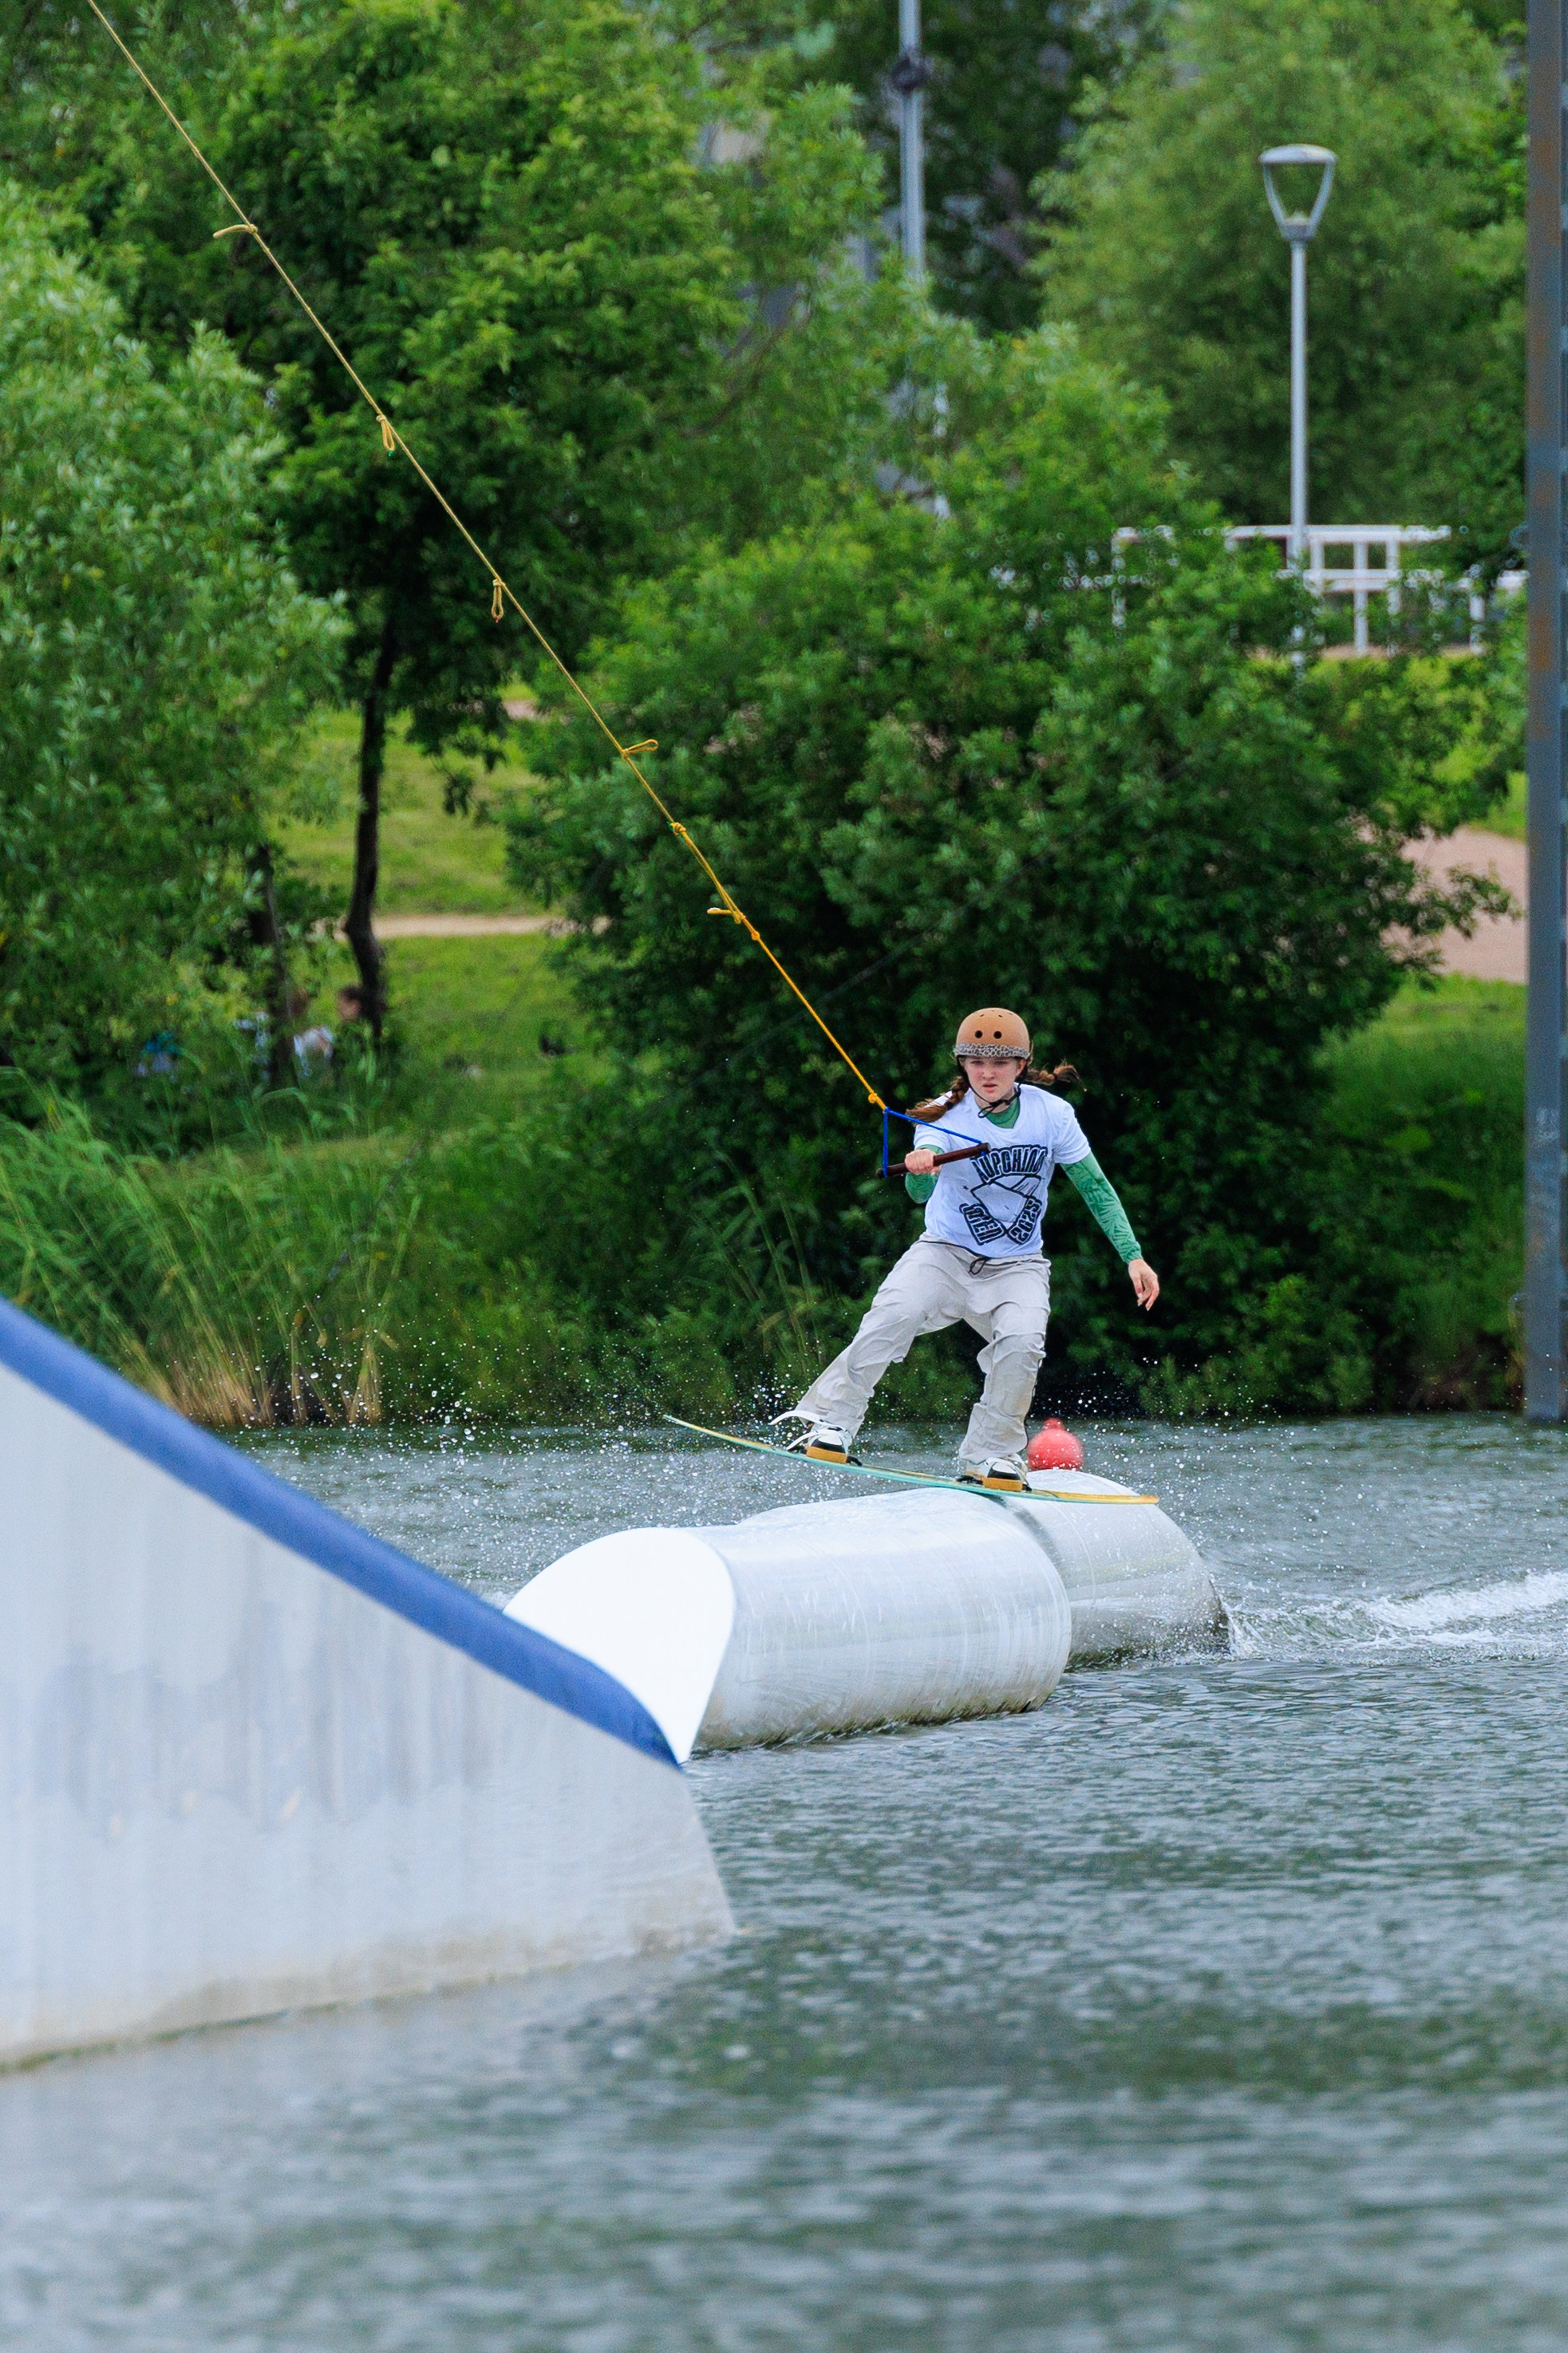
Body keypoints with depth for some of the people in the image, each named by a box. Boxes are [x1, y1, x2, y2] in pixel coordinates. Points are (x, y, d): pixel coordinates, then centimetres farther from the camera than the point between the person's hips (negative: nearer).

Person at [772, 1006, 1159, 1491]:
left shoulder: (1051, 1114, -8)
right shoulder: (946, 1116, -14)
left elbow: (1096, 1188, 0)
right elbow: (921, 1192, -31)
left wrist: (1133, 1257, -6)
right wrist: (920, 1171, -56)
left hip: (1016, 1268, 1)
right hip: (945, 1252, -1)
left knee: (1021, 1342, -27)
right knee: (895, 1315, -28)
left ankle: (990, 1455, -13)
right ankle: (829, 1421, -22)